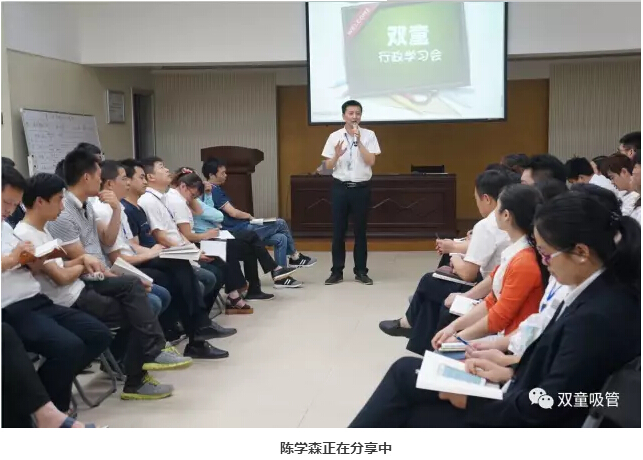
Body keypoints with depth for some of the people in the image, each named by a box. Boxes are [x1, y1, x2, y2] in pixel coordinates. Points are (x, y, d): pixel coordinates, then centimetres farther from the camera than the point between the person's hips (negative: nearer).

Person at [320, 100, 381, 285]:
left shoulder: (369, 135, -1)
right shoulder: (334, 136, 2)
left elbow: (371, 162, -11)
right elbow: (328, 166, 2)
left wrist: (359, 141, -18)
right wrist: (337, 155, -18)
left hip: (361, 188, -1)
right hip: (340, 187, 1)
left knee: (360, 231, 6)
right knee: (338, 231, 4)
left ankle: (361, 271, 15)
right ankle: (337, 271, 12)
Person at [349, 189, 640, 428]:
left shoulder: (598, 318, -30)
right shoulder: (597, 291, -2)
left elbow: (544, 409, -26)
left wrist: (472, 401, -15)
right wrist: (509, 372, 2)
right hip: (520, 402, 9)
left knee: (397, 419, -2)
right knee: (406, 372, 10)